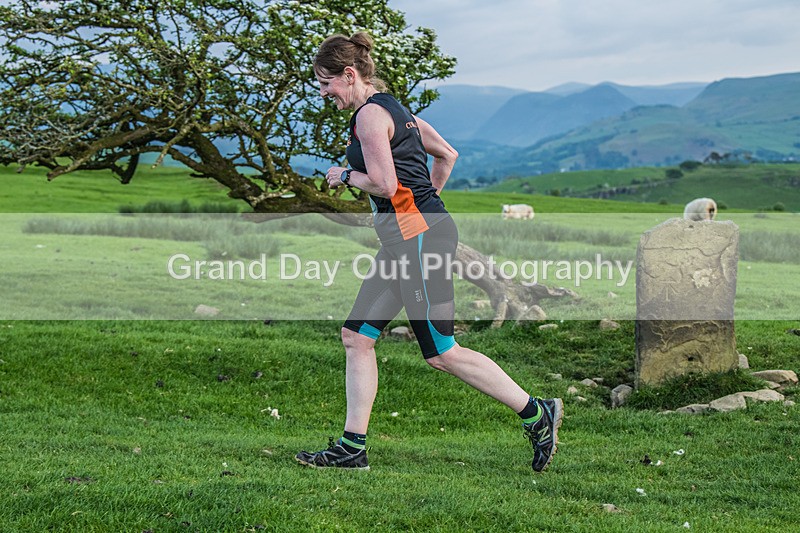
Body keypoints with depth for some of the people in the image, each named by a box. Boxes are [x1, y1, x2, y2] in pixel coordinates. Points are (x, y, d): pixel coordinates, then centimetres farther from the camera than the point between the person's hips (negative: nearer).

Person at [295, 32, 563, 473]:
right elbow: (447, 154, 24)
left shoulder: (370, 114, -11)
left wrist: (345, 176, -2)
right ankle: (352, 448, 10)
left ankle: (537, 414, 3)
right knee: (357, 336, 8)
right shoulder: (393, 108, 19)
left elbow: (384, 184, -19)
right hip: (403, 238, 10)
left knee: (442, 353, -6)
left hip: (417, 235, -10)